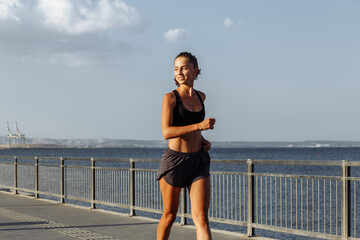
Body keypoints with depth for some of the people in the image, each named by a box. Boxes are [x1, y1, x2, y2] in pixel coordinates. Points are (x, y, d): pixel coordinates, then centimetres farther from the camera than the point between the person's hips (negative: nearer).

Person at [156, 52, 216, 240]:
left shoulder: (201, 96, 10)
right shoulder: (170, 97, -7)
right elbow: (166, 132, -18)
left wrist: (203, 140, 11)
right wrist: (199, 126, -24)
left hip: (199, 161, 4)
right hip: (174, 160, -3)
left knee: (201, 217, -9)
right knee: (169, 215, 10)